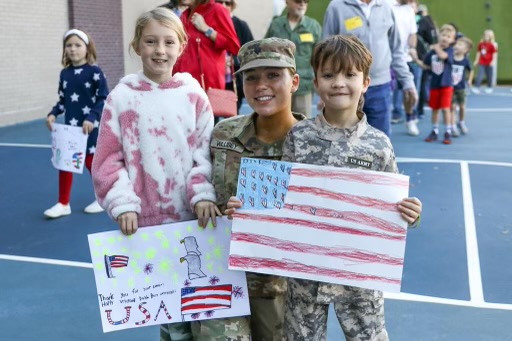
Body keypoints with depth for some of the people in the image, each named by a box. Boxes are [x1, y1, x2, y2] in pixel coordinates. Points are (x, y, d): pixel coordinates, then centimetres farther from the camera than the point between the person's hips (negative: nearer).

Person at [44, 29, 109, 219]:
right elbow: (63, 100, 12)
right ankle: (63, 204, 18)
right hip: (69, 126, 5)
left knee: (91, 162, 4)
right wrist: (53, 114, -3)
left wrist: (92, 118, -22)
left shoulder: (94, 71, -10)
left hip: (89, 127, -5)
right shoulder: (64, 73, 5)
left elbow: (103, 99, -11)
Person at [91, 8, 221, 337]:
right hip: (145, 218, -1)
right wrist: (123, 204, -11)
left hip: (191, 215, 1)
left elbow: (205, 152, 2)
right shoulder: (122, 97, -2)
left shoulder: (194, 95, 1)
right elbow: (108, 159, -1)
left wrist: (203, 195, -11)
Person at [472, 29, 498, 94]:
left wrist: (493, 61, -19)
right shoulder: (481, 44, 2)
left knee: (489, 76, 8)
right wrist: (476, 60, 12)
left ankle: (489, 88, 24)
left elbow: (495, 54, -10)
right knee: (479, 75, -6)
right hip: (482, 63, 3)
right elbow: (478, 53, 12)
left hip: (489, 63, -3)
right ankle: (476, 88, -9)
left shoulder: (493, 45, -10)